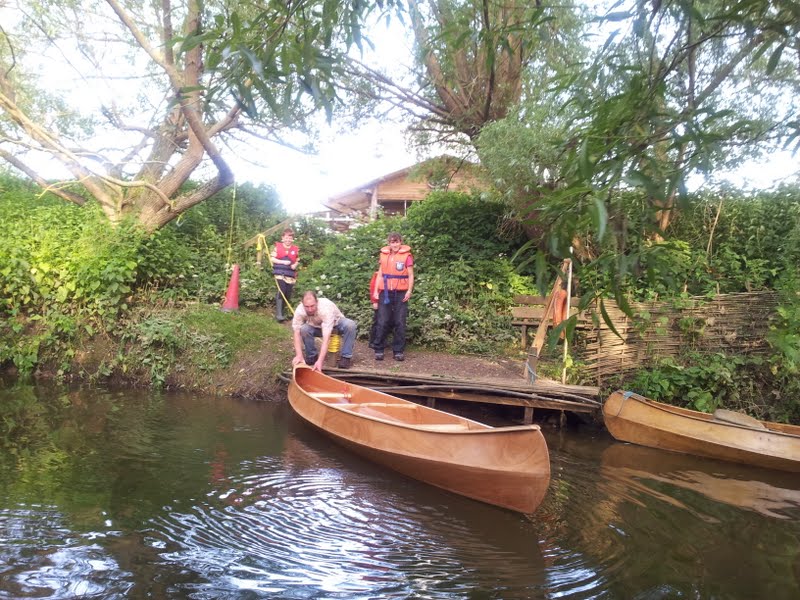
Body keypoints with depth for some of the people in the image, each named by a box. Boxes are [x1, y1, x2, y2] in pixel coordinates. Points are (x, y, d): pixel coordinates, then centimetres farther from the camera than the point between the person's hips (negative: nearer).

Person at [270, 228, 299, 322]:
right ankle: (279, 314, -16)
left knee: (288, 295, 6)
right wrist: (283, 262, -13)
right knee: (281, 292, -17)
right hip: (280, 274, -4)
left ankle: (282, 312, 22)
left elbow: (297, 261, 19)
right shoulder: (277, 247, 1)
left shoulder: (296, 249, 9)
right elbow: (271, 258, -3)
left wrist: (295, 265, -4)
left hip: (291, 275, 4)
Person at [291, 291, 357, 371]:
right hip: (316, 327, 3)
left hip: (335, 323, -3)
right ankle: (312, 356, -5)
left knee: (350, 325, -35)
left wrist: (320, 361, -54)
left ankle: (346, 357, -17)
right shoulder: (299, 310, -30)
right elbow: (297, 333, -26)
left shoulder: (326, 308, -41)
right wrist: (299, 355, -40)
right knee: (304, 329, -30)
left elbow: (326, 338, -46)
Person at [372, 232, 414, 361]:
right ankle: (379, 350, 7)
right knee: (382, 322, 0)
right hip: (385, 292, 2)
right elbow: (380, 274, 14)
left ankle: (398, 351, 8)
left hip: (400, 293, -2)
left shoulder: (406, 255, 0)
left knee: (400, 323, 1)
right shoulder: (383, 254, 10)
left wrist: (409, 290, -11)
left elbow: (410, 275, 1)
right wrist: (376, 291, 7)